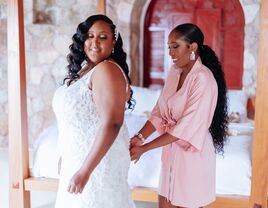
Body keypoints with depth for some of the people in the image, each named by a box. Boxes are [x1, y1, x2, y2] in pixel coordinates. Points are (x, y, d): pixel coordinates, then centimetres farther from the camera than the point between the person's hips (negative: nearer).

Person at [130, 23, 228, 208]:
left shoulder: (203, 79, -21)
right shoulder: (175, 71, 2)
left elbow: (186, 127, -24)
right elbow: (160, 111, 2)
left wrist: (144, 148, -22)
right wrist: (140, 136, -14)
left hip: (192, 152, -7)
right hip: (171, 149, 7)